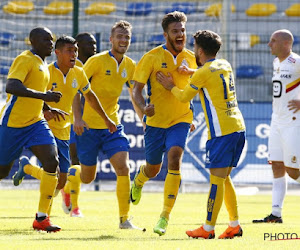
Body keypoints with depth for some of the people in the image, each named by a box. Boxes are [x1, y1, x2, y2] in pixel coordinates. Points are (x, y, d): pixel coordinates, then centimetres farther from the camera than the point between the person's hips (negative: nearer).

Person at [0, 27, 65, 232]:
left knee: (52, 162, -13)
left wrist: (49, 109, 20)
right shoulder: (25, 60, -13)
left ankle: (41, 218, -12)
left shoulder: (43, 64, 14)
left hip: (36, 123, 7)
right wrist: (44, 96, -34)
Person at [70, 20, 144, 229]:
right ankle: (65, 176, 42)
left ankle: (124, 219, -8)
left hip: (113, 125, 4)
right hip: (89, 125, -4)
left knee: (123, 168, -14)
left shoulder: (130, 65, 3)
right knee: (87, 177, 6)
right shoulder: (97, 61, -12)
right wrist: (77, 117, -19)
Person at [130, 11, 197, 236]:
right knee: (153, 169, 12)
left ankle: (165, 215, -15)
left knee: (174, 160, -21)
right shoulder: (152, 57, -8)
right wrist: (143, 108, -29)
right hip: (156, 120, -1)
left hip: (180, 120, 1)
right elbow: (137, 90, -11)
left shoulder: (191, 59, 2)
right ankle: (138, 182, 52)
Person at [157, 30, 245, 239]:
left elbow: (185, 97, 5)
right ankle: (234, 225, 12)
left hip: (221, 131, -8)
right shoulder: (225, 66, 14)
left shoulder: (203, 73, -9)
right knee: (223, 178, 14)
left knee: (217, 178, -7)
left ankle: (208, 228, -5)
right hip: (238, 127, 8)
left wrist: (171, 86, 22)